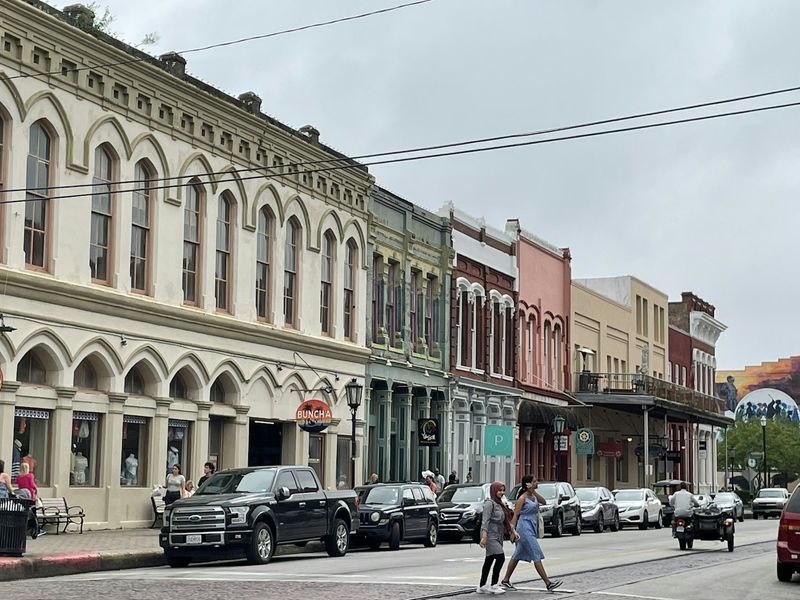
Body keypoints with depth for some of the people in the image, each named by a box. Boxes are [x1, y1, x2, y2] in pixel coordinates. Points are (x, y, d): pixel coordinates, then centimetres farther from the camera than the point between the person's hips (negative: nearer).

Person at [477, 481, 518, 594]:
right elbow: (485, 521, -18)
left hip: (498, 537, 9)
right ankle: (494, 585, -10)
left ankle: (482, 586, 14)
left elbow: (506, 520, 25)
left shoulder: (499, 504, 18)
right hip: (491, 536, -9)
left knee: (489, 560, 10)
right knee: (500, 558, -14)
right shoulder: (490, 503, -10)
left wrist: (512, 531, 19)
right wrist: (484, 536, -25)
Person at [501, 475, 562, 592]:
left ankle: (505, 581, 20)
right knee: (537, 556, -9)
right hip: (525, 528, -9)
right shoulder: (522, 498, -11)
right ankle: (548, 583, -9)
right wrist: (512, 530, -17)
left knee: (518, 556, 13)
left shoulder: (534, 496, 12)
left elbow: (544, 502, 3)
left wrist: (534, 491, -2)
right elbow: (515, 515, -12)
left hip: (531, 529, 9)